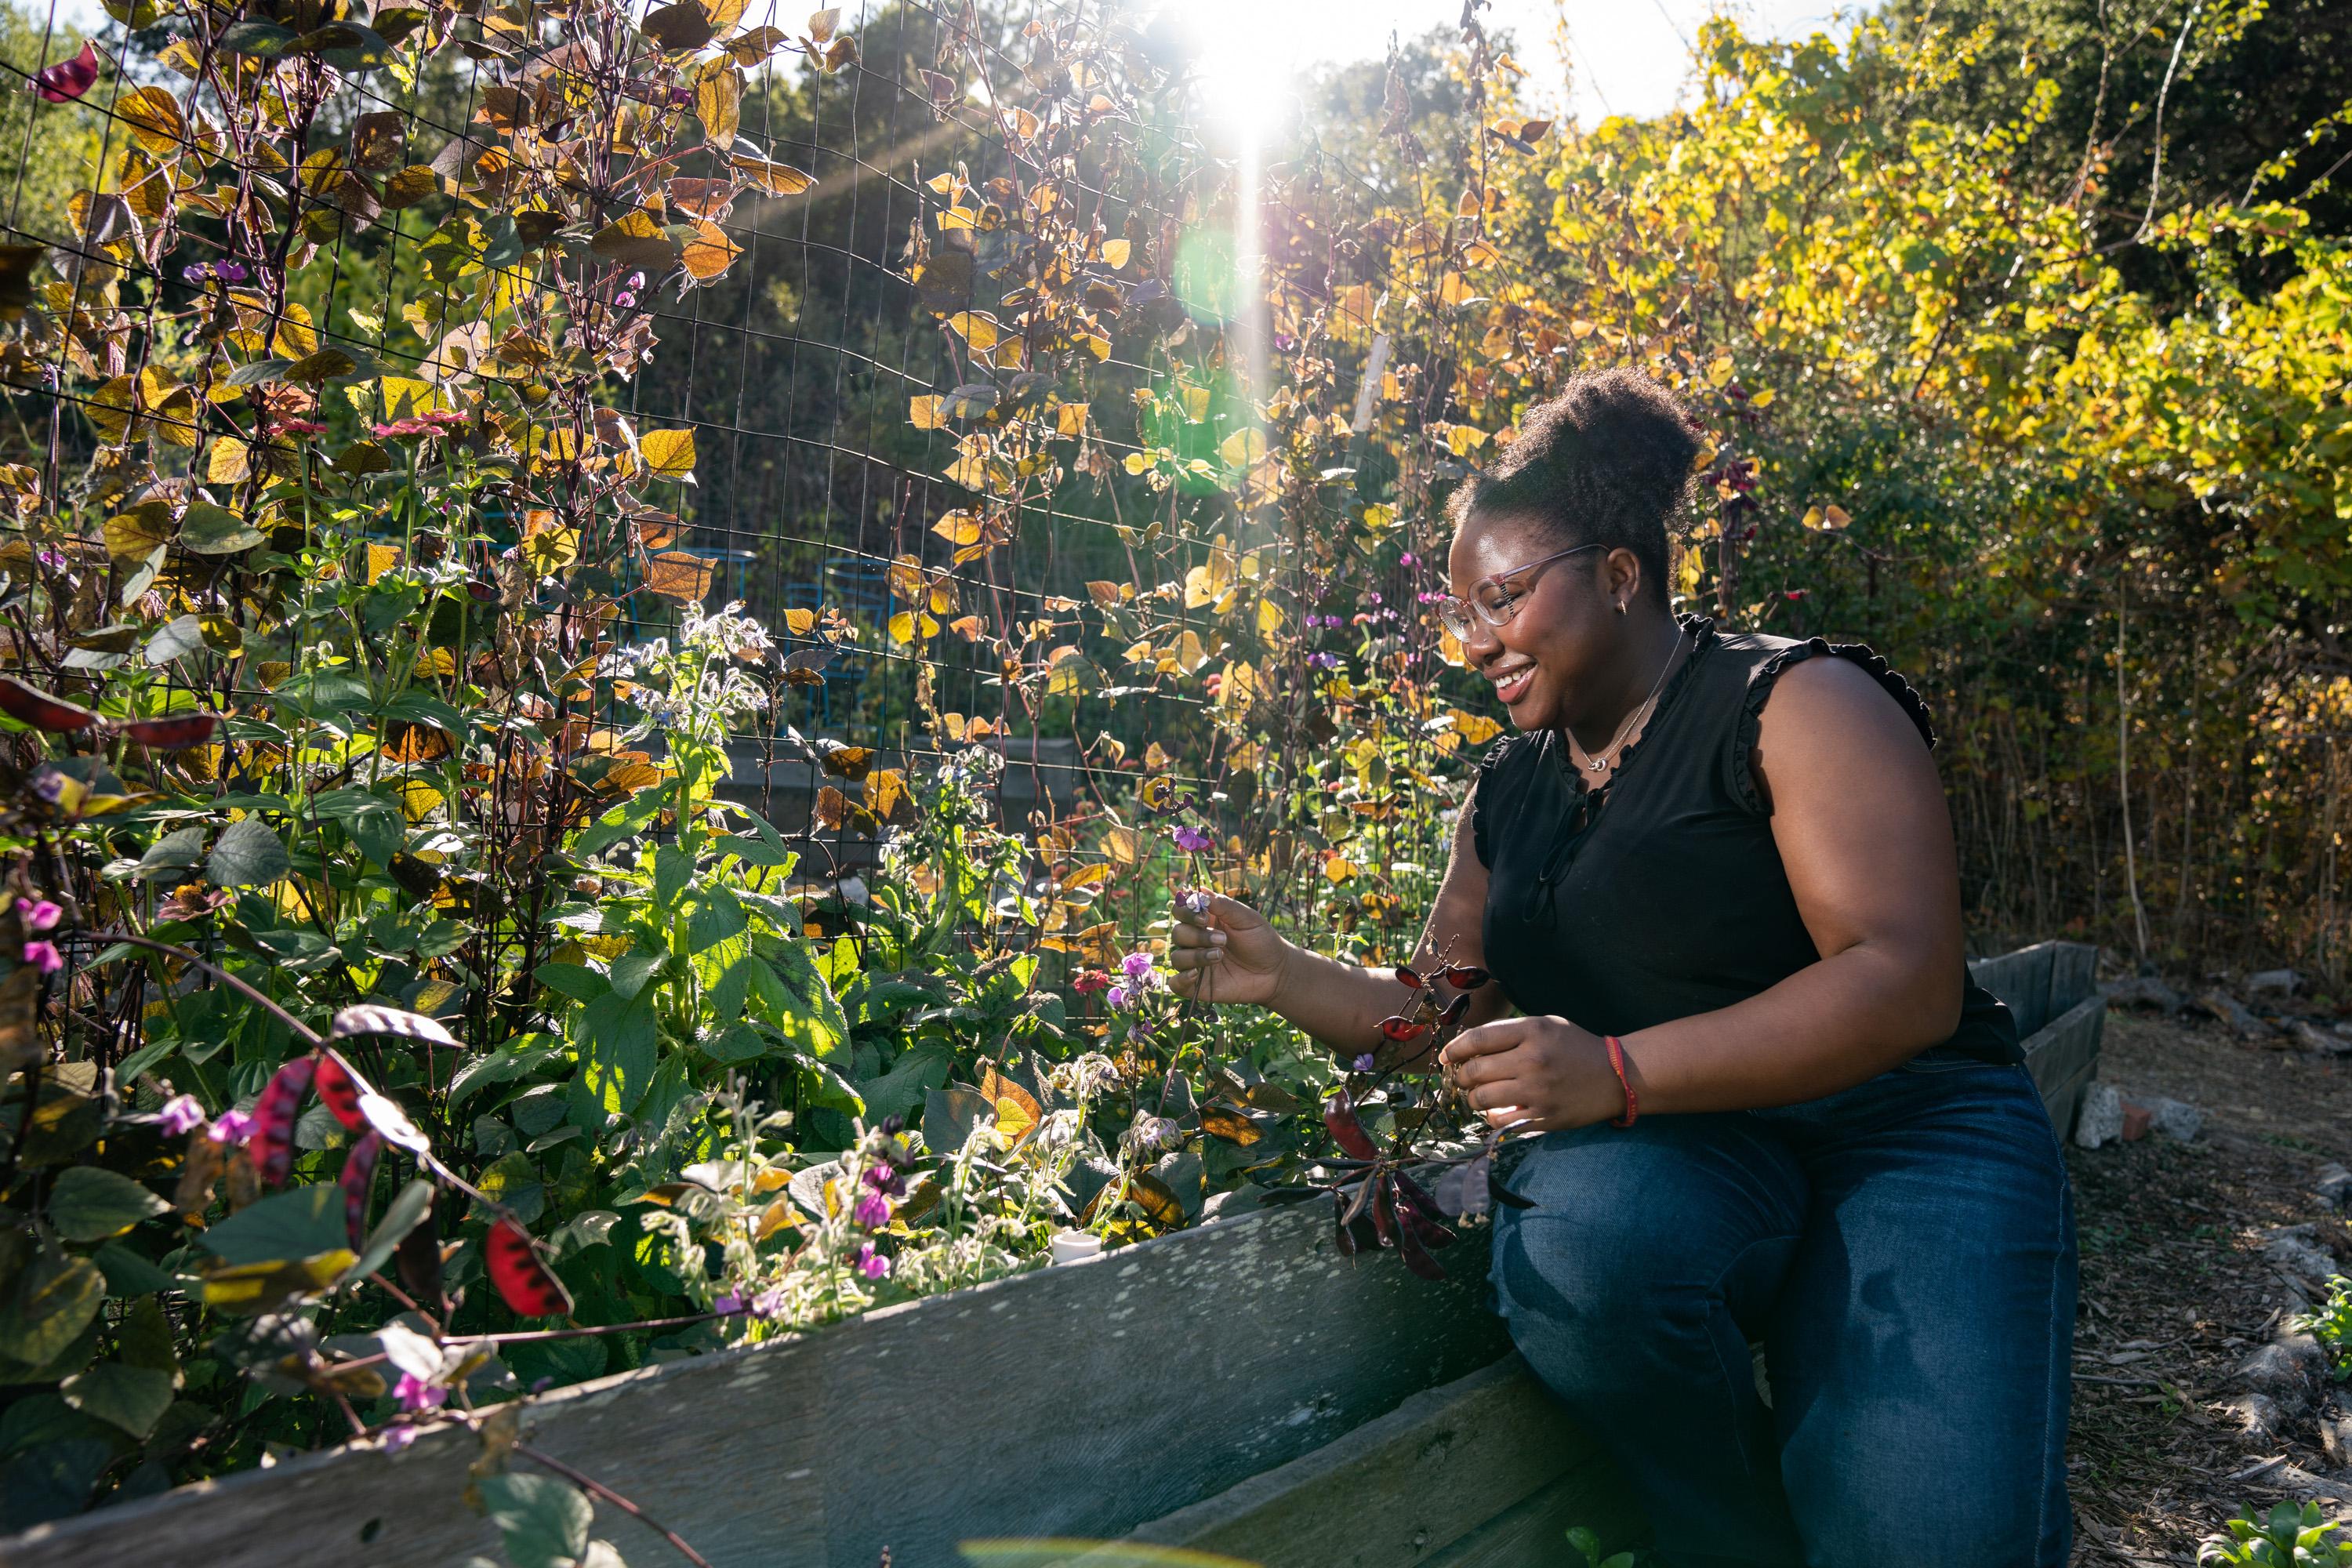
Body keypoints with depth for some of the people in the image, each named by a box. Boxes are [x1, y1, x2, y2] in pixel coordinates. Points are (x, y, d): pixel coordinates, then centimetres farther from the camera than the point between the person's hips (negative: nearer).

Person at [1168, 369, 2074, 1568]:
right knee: (1576, 1250, -32)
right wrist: (1286, 978, -1)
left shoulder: (1794, 703, -6)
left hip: (1901, 1124, -4)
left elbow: (1908, 981, -17)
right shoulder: (1506, 798, 14)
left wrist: (1616, 1071, -28)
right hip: (1674, 1149, 5)